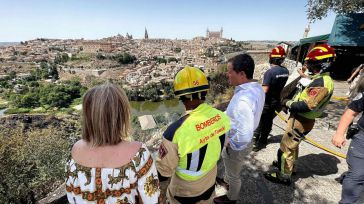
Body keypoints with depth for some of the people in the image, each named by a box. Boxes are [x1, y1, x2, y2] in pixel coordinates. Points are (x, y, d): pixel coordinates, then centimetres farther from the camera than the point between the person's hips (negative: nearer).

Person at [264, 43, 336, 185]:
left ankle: (284, 176, 16)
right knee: (292, 144, 26)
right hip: (300, 119, 10)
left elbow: (307, 105, -30)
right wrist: (291, 102, 1)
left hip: (301, 122, -10)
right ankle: (289, 164, 46)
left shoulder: (321, 82, -24)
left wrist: (288, 103, -15)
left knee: (286, 147, 1)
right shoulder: (320, 78, 10)